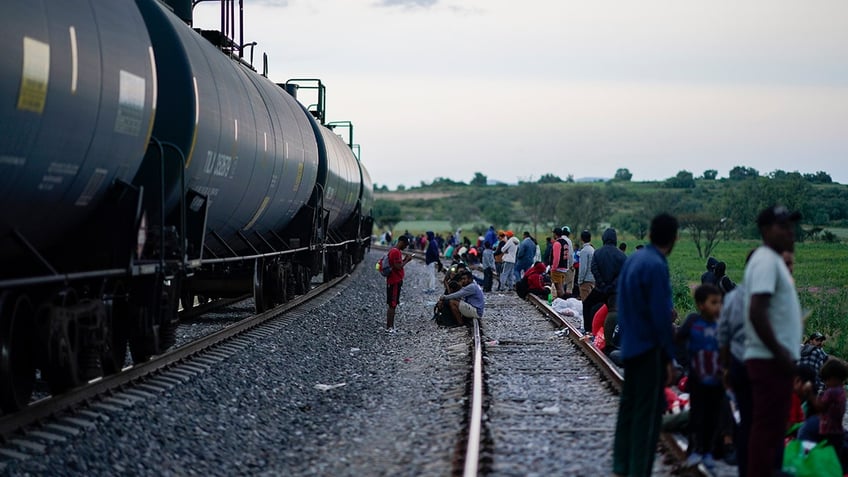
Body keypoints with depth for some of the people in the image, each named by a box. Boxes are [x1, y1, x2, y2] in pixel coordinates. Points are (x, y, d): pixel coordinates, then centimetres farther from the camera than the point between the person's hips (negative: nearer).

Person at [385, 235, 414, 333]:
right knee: (392, 305, -8)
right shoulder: (396, 252, -17)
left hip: (395, 281, 11)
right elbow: (398, 267, -23)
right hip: (395, 282, -11)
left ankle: (390, 326, 17)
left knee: (392, 305, 13)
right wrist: (406, 260, -11)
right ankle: (389, 327, -7)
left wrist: (405, 260, 10)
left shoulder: (396, 251, 15)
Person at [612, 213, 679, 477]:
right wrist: (669, 356, -13)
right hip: (650, 347, -9)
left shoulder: (632, 260, 7)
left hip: (630, 345, 9)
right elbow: (661, 315, -18)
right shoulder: (656, 266, -19)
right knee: (648, 412, -3)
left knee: (629, 406, 15)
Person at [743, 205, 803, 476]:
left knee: (772, 428, 15)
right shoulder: (766, 261, -14)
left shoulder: (774, 260, 18)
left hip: (774, 359, 10)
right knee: (767, 428, -7)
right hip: (770, 360, -10)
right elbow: (757, 312, -24)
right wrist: (780, 354, -21)